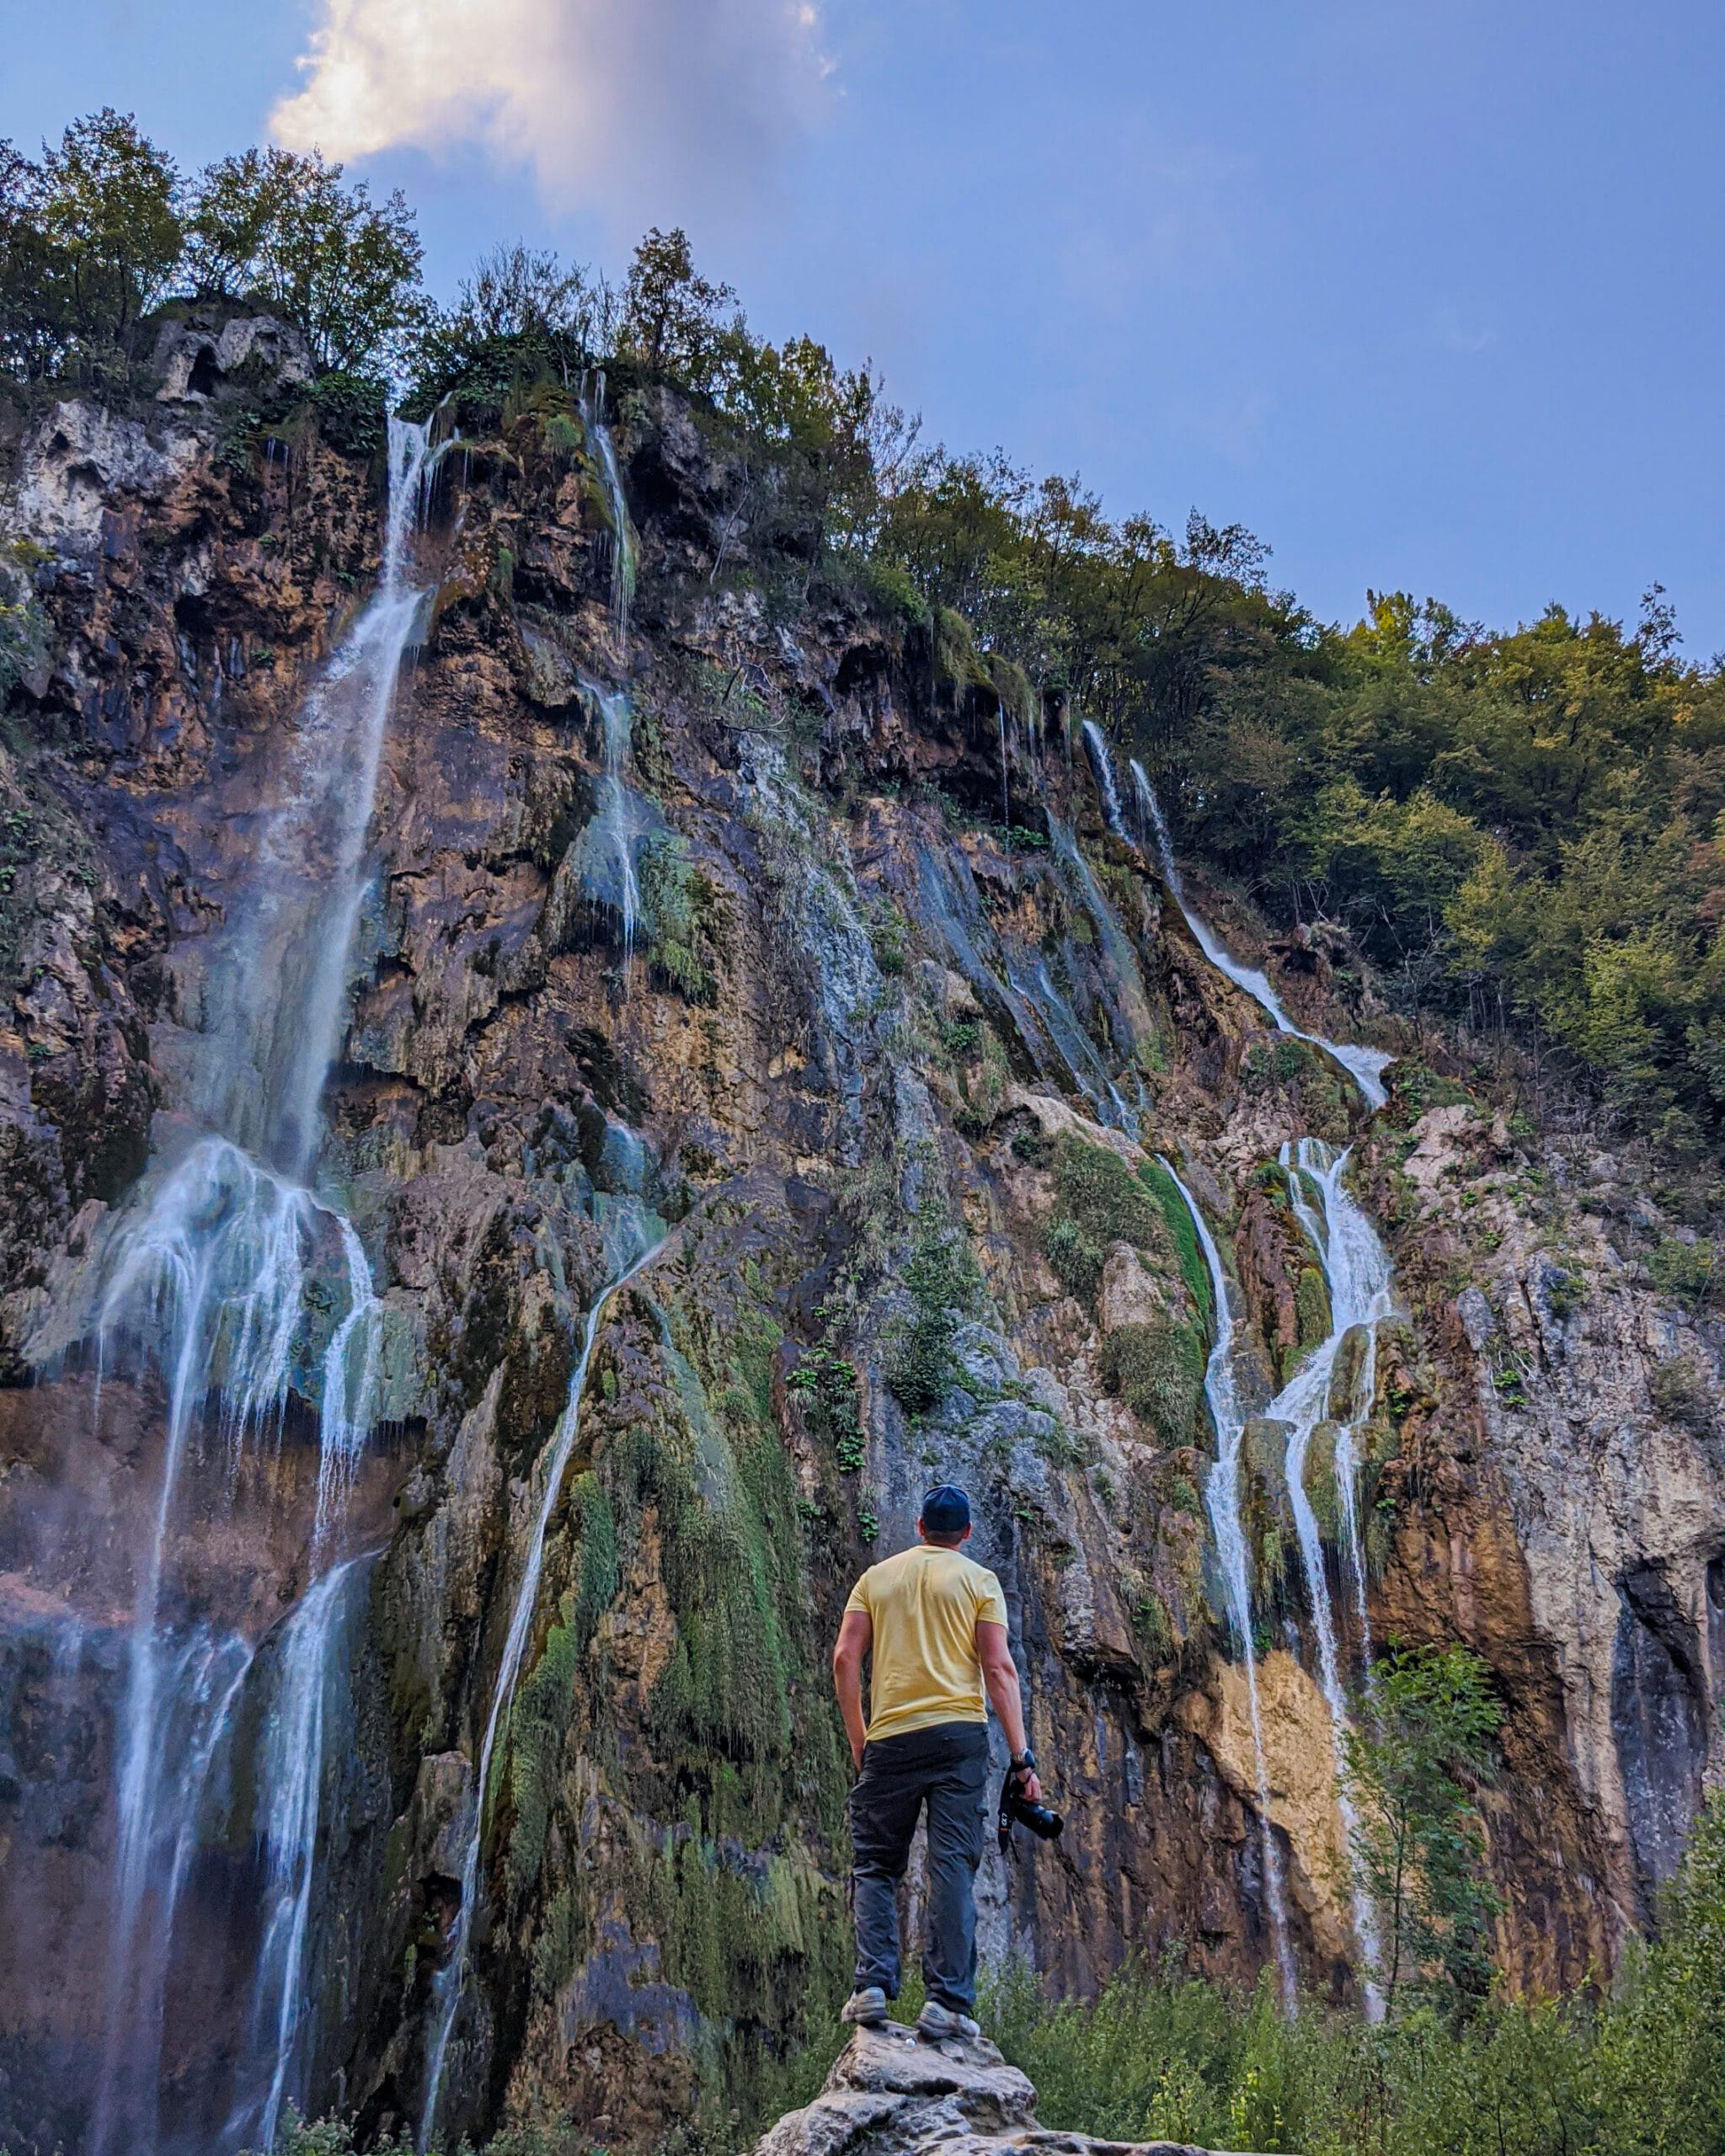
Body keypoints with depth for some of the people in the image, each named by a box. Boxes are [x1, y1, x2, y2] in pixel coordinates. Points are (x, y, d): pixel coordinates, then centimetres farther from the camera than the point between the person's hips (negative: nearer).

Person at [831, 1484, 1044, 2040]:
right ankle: (948, 2001, -9)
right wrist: (1021, 1756, -3)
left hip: (889, 1738, 1)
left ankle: (873, 1984, -5)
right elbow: (999, 1668, -2)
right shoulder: (979, 1580, 8)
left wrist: (858, 1741, 12)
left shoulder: (877, 1577, 14)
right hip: (959, 1732, -1)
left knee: (875, 1865, 9)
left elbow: (845, 1659, 5)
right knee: (953, 1867, -3)